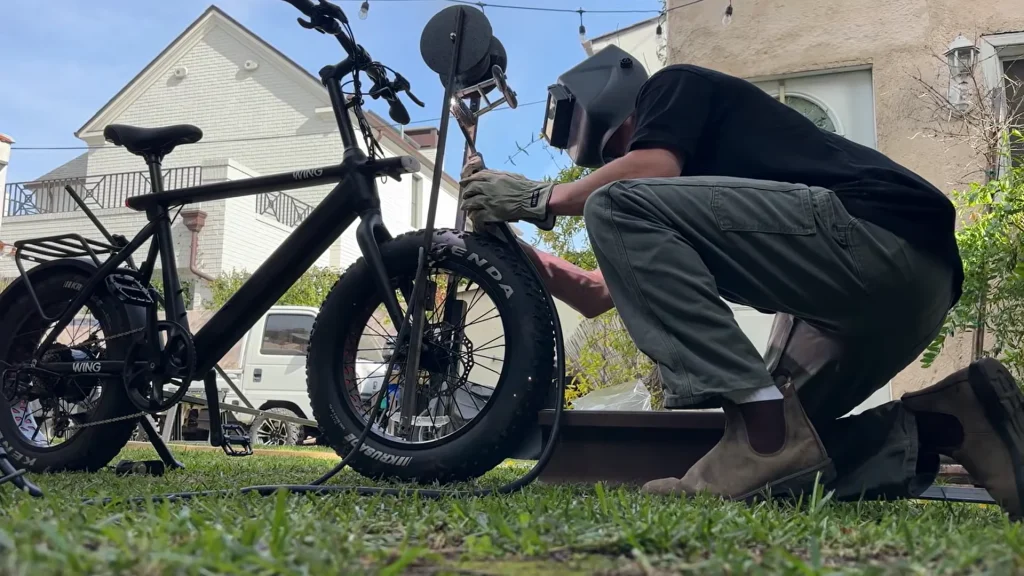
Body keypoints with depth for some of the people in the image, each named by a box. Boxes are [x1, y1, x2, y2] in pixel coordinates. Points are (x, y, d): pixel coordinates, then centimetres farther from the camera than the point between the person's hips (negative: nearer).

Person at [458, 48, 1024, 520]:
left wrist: (540, 198, 1)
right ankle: (944, 423, 1)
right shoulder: (683, 205, 32)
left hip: (879, 230, -9)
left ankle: (766, 423, -22)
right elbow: (601, 293, 28)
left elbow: (651, 169, -12)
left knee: (617, 210, -14)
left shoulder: (675, 85, 11)